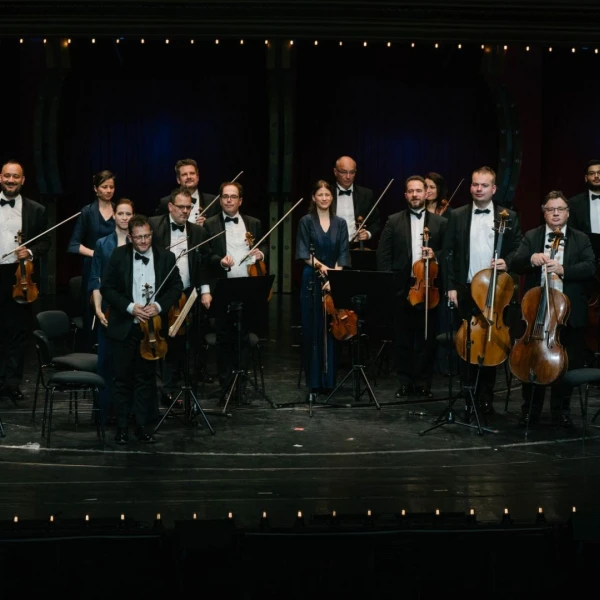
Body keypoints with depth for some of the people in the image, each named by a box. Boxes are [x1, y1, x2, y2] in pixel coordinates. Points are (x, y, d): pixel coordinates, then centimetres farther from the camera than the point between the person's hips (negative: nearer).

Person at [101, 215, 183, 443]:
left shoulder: (166, 257, -2)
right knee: (122, 378, 6)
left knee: (145, 378, 9)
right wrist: (130, 307, -17)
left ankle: (142, 426, 18)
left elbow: (176, 287, 3)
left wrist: (159, 305, -14)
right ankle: (122, 427, 15)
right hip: (123, 327, -1)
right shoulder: (118, 255, -5)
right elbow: (106, 288, -5)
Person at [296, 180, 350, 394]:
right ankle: (314, 380, 6)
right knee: (312, 330, 0)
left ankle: (329, 379, 8)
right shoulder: (306, 221, 1)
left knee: (332, 329, 1)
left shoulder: (340, 223, 8)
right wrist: (320, 266, -20)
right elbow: (304, 253, -5)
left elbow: (343, 255, 2)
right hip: (312, 280, -2)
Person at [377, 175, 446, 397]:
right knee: (402, 338, 6)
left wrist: (435, 255, -14)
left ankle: (423, 382, 14)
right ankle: (405, 382, 14)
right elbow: (383, 255, 3)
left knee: (426, 338, 4)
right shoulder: (394, 221, 6)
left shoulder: (440, 222, 6)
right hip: (401, 287, 0)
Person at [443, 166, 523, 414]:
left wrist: (507, 263, -15)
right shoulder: (457, 216, 5)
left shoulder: (509, 217, 4)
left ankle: (486, 396, 16)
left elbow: (518, 250, 6)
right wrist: (451, 286, -4)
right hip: (465, 289, 1)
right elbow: (448, 252, 3)